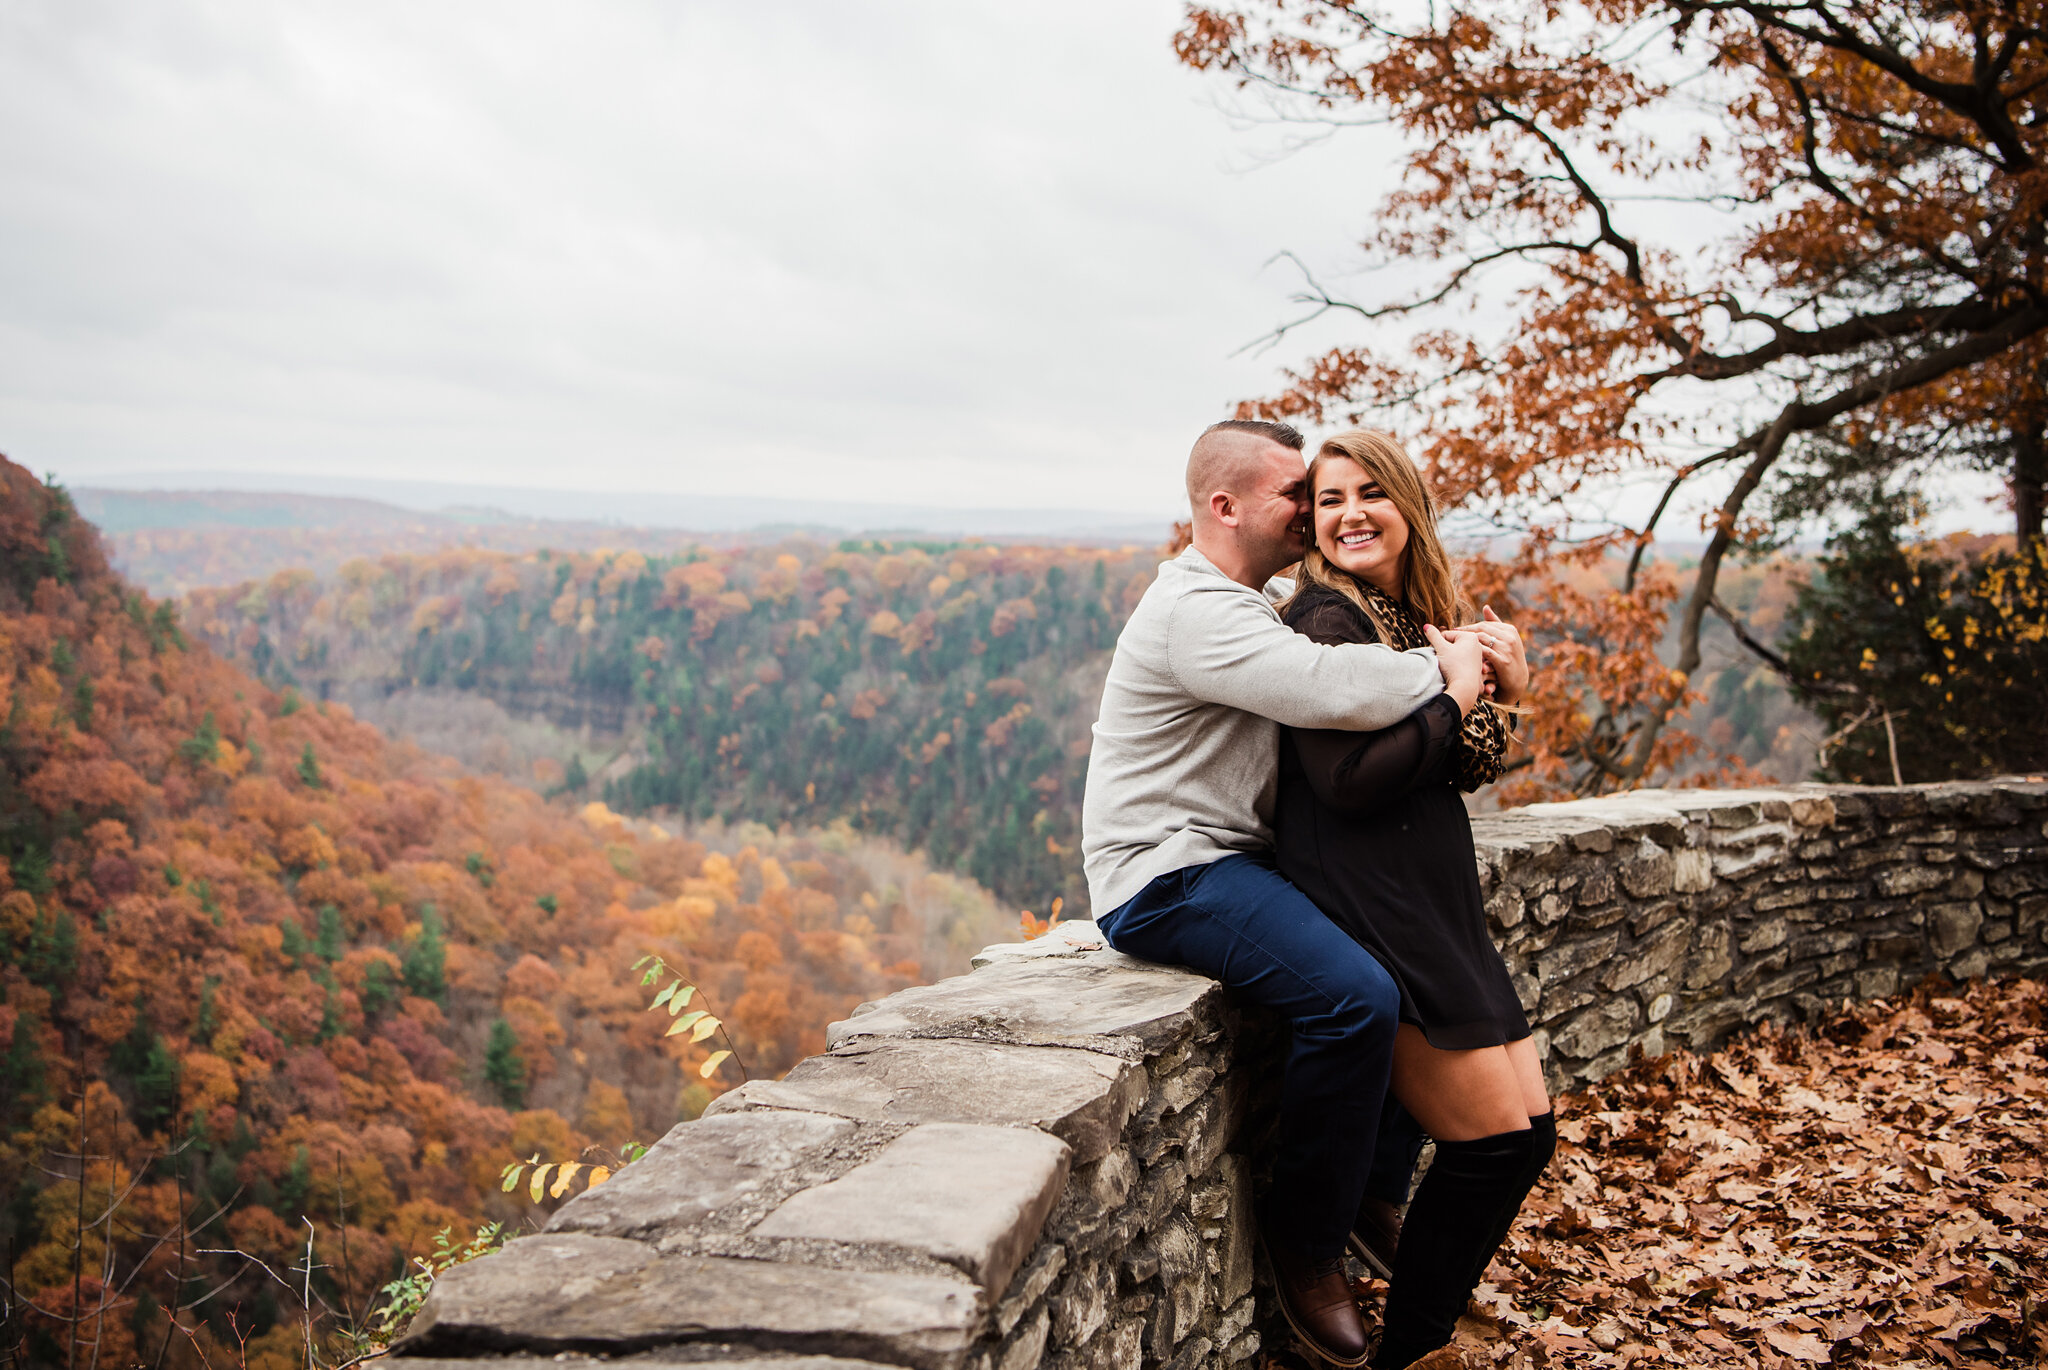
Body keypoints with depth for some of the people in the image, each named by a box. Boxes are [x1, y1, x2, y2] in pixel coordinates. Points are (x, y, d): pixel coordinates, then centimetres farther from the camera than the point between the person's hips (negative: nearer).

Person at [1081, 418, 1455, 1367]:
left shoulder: (1259, 602, 17)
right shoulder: (1198, 612, -18)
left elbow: (1366, 642, 22)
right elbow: (1336, 692, -31)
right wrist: (1441, 671, -14)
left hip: (1236, 862, 11)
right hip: (1168, 876, -11)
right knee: (1352, 996, -27)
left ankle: (1376, 1188, 23)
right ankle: (1305, 1244, -7)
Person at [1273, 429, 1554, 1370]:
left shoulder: (1423, 616, 13)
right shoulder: (1326, 619, -13)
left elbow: (1460, 770, 16)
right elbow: (1349, 780, -23)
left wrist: (1507, 682, -1)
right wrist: (1457, 695, -14)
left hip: (1438, 897, 9)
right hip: (1365, 899, -9)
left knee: (1527, 1129, 11)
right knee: (1491, 1141, -5)